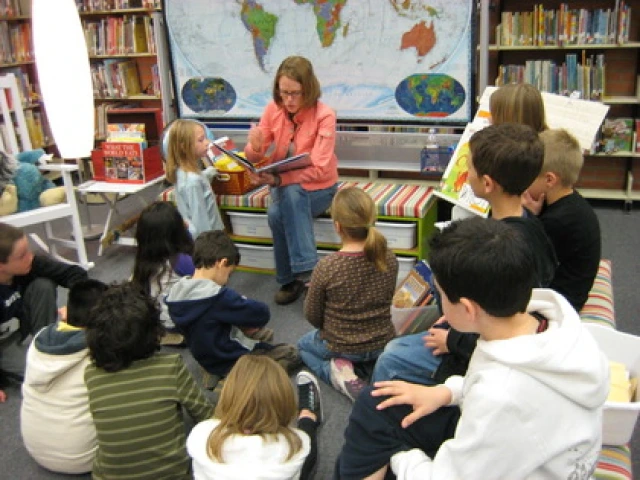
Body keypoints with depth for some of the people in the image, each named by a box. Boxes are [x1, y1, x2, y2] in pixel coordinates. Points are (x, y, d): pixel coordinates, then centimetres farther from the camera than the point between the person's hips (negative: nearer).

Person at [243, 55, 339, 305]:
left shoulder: (324, 115, -16)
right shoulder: (273, 109, -5)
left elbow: (319, 170, -21)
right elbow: (254, 158, 0)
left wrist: (278, 179, -33)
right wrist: (255, 147, -26)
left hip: (317, 187, -3)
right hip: (284, 185, 3)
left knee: (285, 204, -35)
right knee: (276, 213, -30)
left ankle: (296, 276, -26)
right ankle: (293, 278, -15)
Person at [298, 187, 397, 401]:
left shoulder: (326, 267, -26)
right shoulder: (389, 259, -14)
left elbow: (312, 315, -11)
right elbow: (388, 299, 3)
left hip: (339, 347, -5)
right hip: (382, 343, 5)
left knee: (304, 344, 30)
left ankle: (336, 371, 1)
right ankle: (374, 366, 11)